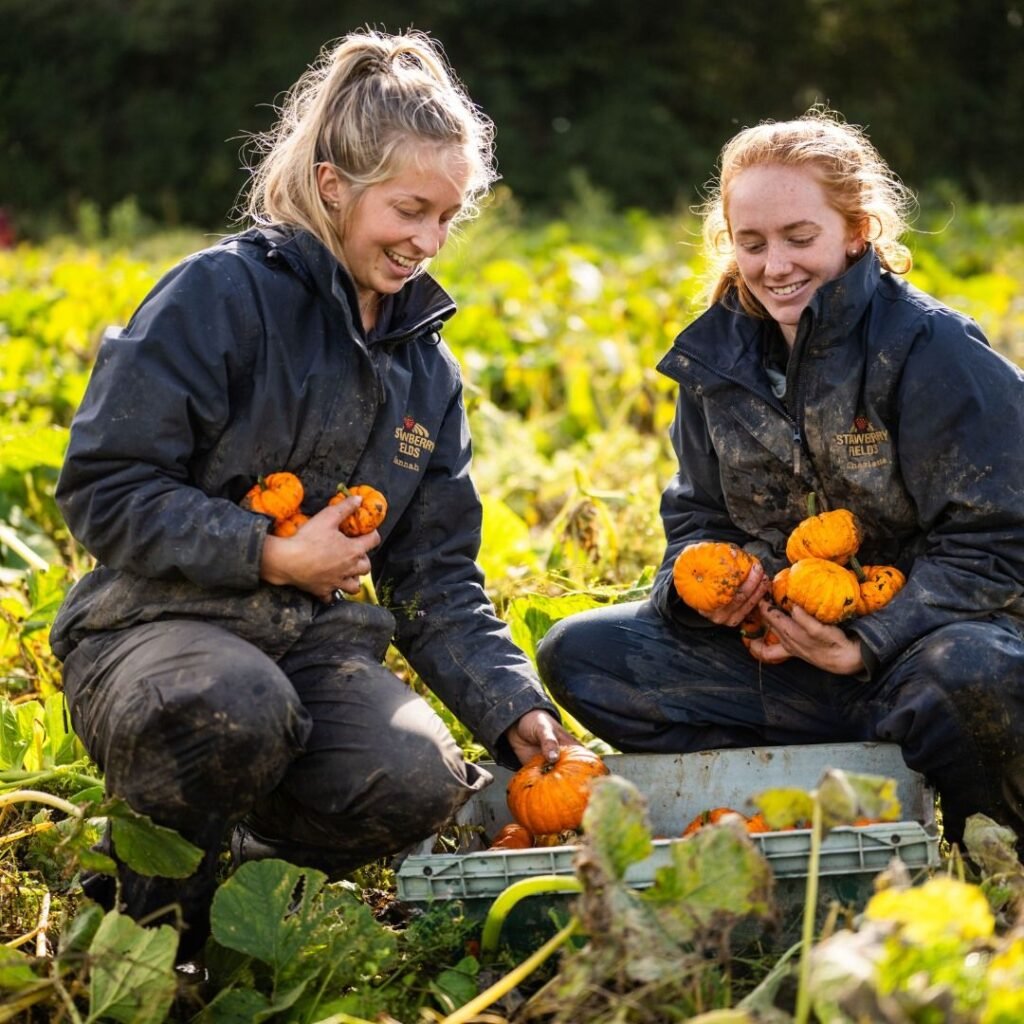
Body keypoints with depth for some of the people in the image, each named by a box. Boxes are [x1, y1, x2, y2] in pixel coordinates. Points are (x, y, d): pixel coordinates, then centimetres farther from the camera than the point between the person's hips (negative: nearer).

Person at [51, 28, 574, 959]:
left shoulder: (424, 365, 14)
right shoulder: (222, 294, -7)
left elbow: (438, 578, 14)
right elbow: (103, 489, -11)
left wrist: (514, 709, 0)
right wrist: (269, 555, -16)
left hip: (318, 638, 5)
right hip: (157, 623, -5)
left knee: (415, 788, -27)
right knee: (238, 707, -41)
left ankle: (240, 847, 4)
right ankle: (157, 894, -9)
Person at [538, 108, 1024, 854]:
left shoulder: (931, 350, -12)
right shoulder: (718, 357, 7)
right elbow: (698, 517, 15)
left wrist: (868, 644, -25)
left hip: (918, 639, -6)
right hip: (783, 647, 6)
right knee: (580, 655, -8)